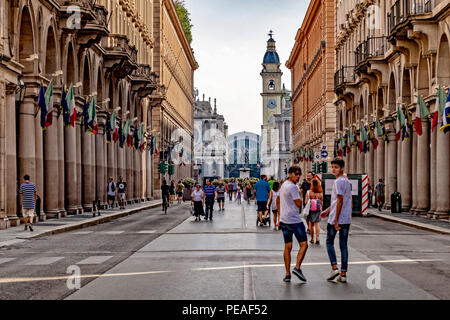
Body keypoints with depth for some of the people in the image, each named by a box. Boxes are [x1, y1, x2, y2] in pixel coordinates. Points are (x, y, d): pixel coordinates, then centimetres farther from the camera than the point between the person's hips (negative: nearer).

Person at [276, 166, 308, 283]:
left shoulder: (283, 185, 15)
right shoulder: (292, 187, -14)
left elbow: (278, 201, 25)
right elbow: (299, 204, -15)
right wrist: (300, 195, 3)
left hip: (284, 220, 9)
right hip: (294, 220, -9)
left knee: (287, 247, 9)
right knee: (303, 244, -1)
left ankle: (287, 274, 8)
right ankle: (297, 267, -12)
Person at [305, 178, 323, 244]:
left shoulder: (308, 192, -11)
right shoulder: (321, 193, -5)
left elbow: (306, 202, -8)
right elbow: (321, 202, 3)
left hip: (310, 210, -1)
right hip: (318, 210, 1)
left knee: (311, 225, 10)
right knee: (317, 224, 3)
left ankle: (312, 239, 15)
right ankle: (317, 239, -7)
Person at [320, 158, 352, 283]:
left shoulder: (338, 181, -13)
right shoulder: (347, 182, 15)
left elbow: (340, 201, -18)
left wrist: (335, 220, -18)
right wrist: (328, 210, 26)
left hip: (335, 219, -7)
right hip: (347, 220, 7)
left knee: (330, 242, 9)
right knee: (343, 245, 8)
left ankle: (334, 267, -1)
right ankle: (343, 273, 8)